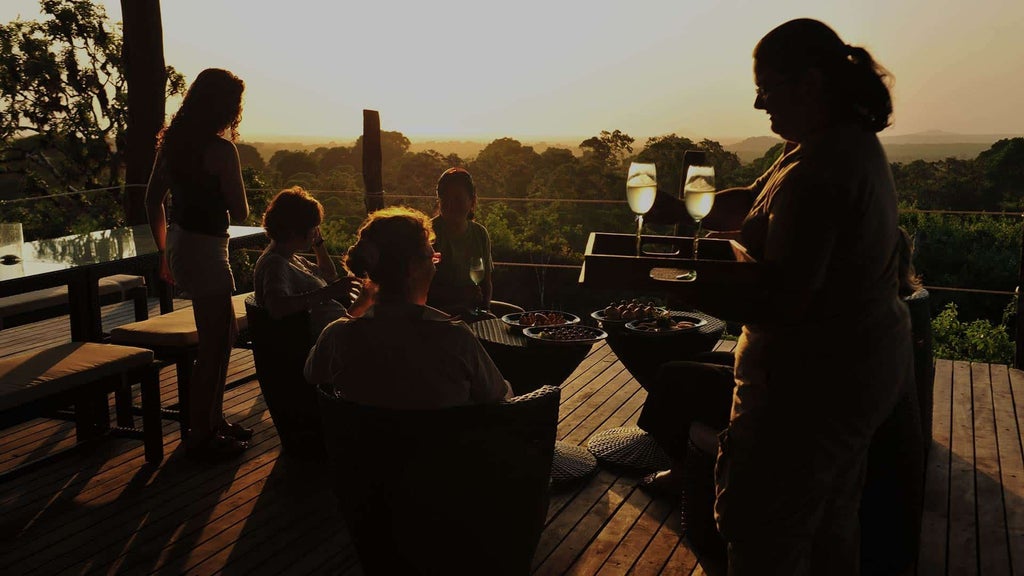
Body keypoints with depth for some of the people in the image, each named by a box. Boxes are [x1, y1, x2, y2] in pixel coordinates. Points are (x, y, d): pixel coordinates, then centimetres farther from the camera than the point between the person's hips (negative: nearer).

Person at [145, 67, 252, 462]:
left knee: (225, 334, 21)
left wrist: (165, 252, 23)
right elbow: (240, 213, -13)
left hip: (179, 247, 9)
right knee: (212, 347, 3)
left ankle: (213, 420, 31)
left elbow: (152, 201, 14)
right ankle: (200, 437, 14)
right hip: (205, 251, -9)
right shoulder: (220, 149, -18)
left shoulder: (172, 141, 7)